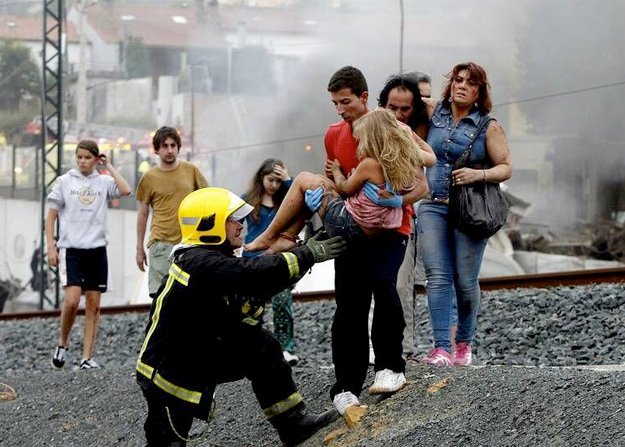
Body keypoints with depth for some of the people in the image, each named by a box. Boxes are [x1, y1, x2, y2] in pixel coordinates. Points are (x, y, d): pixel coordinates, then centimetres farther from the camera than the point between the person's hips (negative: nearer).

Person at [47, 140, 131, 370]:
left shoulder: (103, 182, 7)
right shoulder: (64, 182, 4)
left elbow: (125, 190, -13)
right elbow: (51, 217, 5)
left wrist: (109, 167, -1)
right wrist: (51, 247, -4)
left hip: (97, 249, 2)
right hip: (71, 248, -2)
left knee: (93, 305, 1)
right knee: (72, 299, -18)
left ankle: (87, 357, 5)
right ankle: (63, 344, 6)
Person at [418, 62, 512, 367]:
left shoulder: (488, 127, 1)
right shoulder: (434, 112, 9)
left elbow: (505, 168, -1)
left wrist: (479, 174, -18)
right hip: (432, 207, 2)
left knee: (466, 281, -2)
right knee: (438, 278, -7)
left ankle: (464, 343, 18)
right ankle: (441, 349, -12)